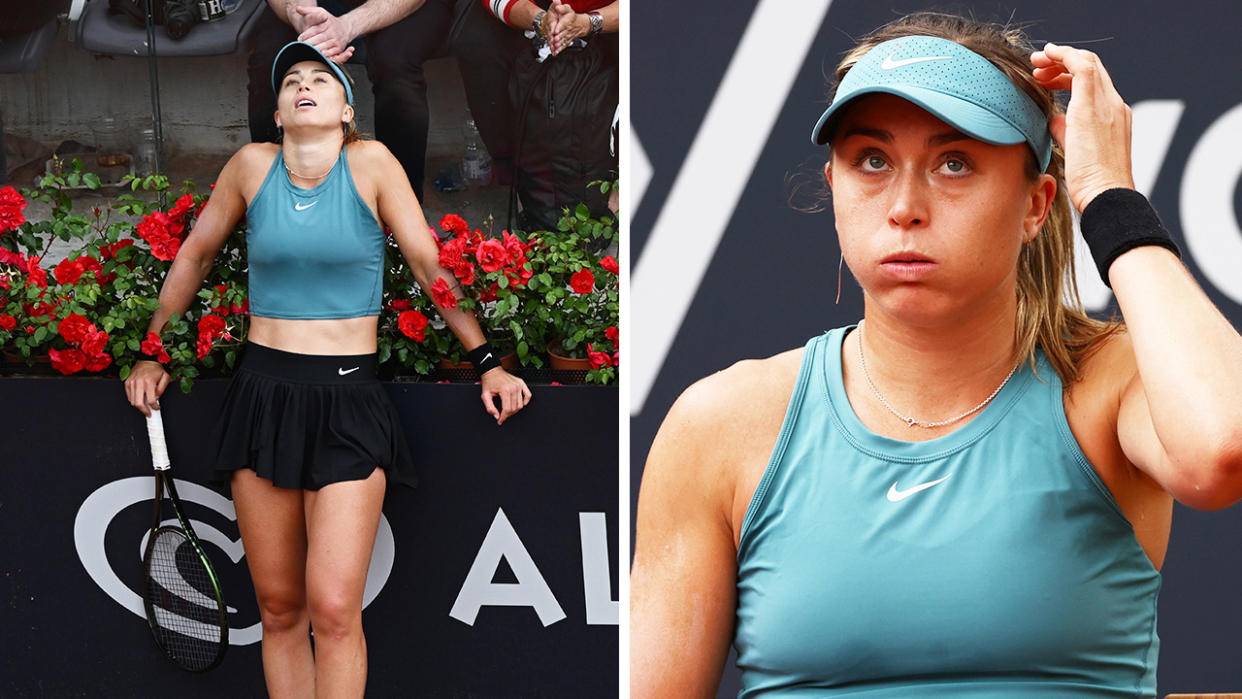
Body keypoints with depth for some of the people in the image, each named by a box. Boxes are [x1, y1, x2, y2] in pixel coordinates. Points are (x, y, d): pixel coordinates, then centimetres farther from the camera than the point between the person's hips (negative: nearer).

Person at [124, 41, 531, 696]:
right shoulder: (252, 165, 2)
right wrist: (153, 352, 21)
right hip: (263, 391, 3)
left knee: (334, 608, -13)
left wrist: (487, 363, 3)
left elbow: (430, 265, 2)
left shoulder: (370, 163, -4)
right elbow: (195, 255, 17)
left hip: (349, 401, -3)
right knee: (279, 607, 6)